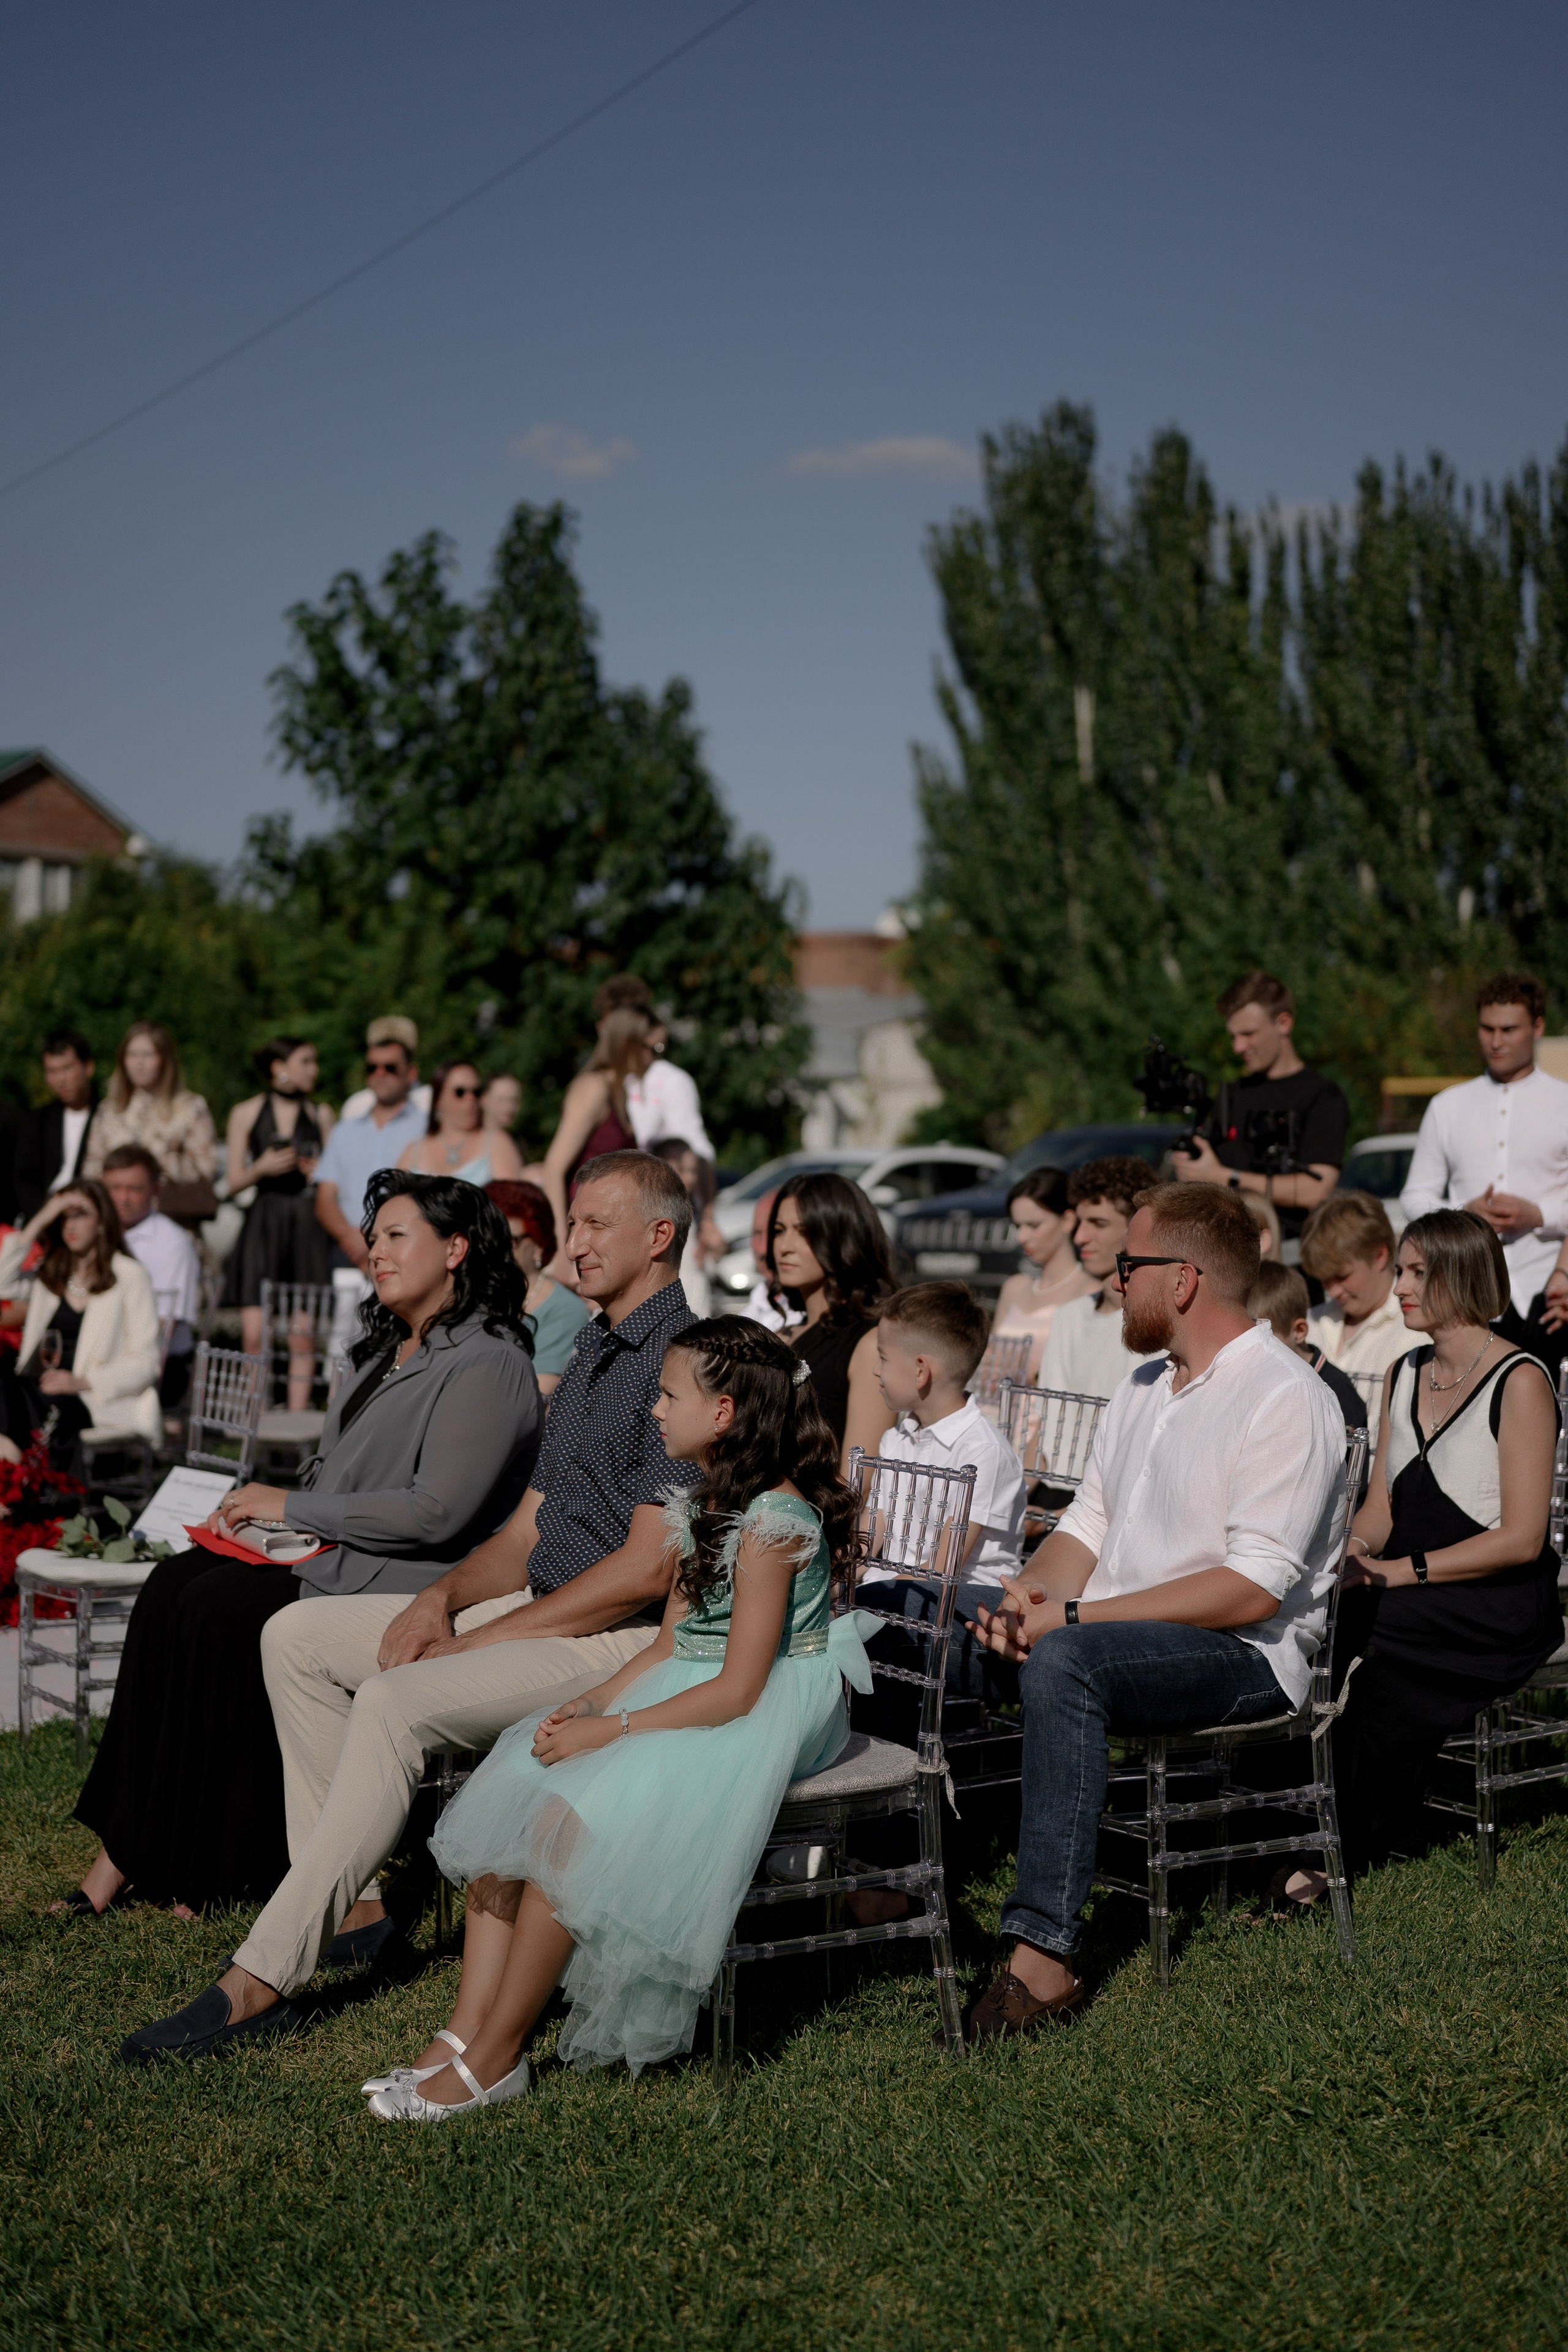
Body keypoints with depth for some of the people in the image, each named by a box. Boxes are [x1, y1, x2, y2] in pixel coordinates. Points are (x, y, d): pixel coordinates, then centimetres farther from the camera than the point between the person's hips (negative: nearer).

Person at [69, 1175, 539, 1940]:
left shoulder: (487, 1367, -12)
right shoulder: (388, 1348, 18)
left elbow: (436, 1512, -21)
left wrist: (293, 1508, -14)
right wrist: (258, 1504, 4)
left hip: (408, 1585, -9)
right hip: (332, 1557, 9)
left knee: (217, 1610, -25)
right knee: (173, 1584, -14)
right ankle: (128, 1855, -16)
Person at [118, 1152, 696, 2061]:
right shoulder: (593, 1355, 18)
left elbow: (648, 1568, -21)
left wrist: (477, 1641, -16)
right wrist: (443, 1598, -2)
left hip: (632, 1640, -10)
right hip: (539, 1610, 10)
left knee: (398, 1700, -30)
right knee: (297, 1635, 5)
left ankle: (265, 1977, -24)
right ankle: (352, 1903, 4)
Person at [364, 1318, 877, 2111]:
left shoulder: (775, 1520, -18)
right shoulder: (703, 1507, 13)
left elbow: (737, 1689, -21)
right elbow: (669, 1645, 13)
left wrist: (612, 1730, -20)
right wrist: (589, 1703, -4)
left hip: (764, 1718, -9)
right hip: (682, 1695, 9)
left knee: (571, 1820, -26)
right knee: (509, 1792, -10)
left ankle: (496, 2058, -15)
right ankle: (466, 2033, -14)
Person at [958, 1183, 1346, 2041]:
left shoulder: (1286, 1399, -11)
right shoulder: (1142, 1388, 17)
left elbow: (1253, 1589, -21)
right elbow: (1086, 1525, 17)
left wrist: (1071, 1618, -22)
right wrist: (1031, 1591, -7)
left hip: (1245, 1656, -8)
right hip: (1113, 1632, 8)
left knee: (1064, 1664, -36)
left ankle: (1042, 1957, -36)